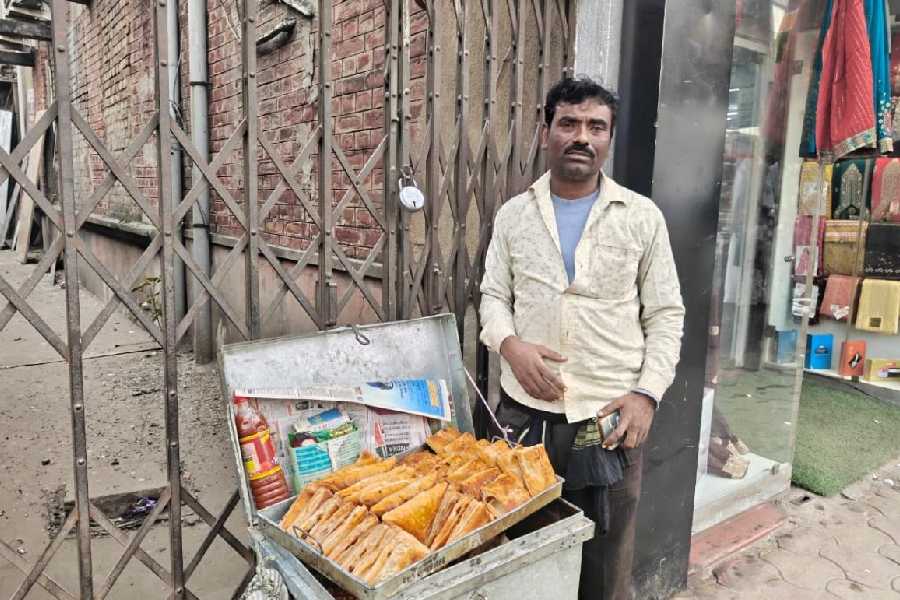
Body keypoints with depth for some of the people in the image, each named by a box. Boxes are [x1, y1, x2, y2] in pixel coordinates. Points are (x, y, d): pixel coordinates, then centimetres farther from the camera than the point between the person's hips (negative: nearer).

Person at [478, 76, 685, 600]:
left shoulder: (643, 216, 1)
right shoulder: (514, 215, 6)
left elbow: (666, 315, 2)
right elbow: (493, 296, 8)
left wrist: (647, 393, -10)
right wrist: (510, 344, -13)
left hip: (612, 418, -1)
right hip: (525, 413, 1)